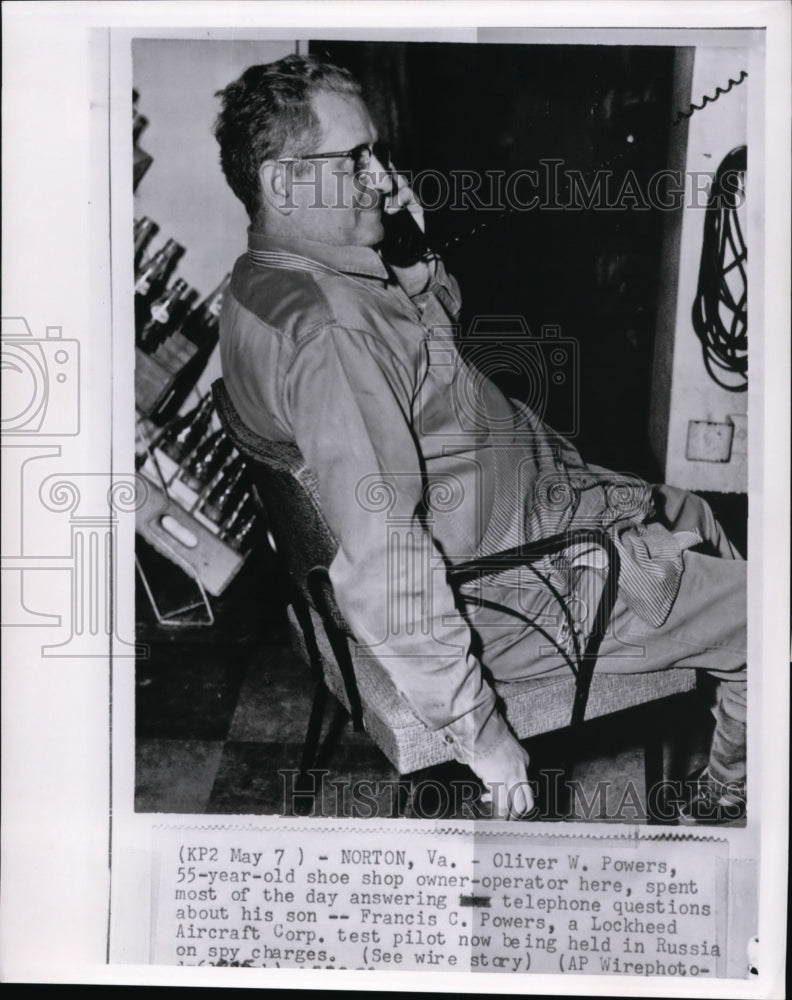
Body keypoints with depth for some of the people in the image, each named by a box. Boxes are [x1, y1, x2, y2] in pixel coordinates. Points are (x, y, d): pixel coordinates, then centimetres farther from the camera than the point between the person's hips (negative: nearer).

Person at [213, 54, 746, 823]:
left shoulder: (274, 277, 1)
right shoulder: (326, 330, -33)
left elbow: (447, 324, 18)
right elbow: (382, 566, -37)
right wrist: (479, 733, -30)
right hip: (494, 585, -11)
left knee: (692, 521, 26)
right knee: (754, 616, 0)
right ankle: (721, 802, 27)